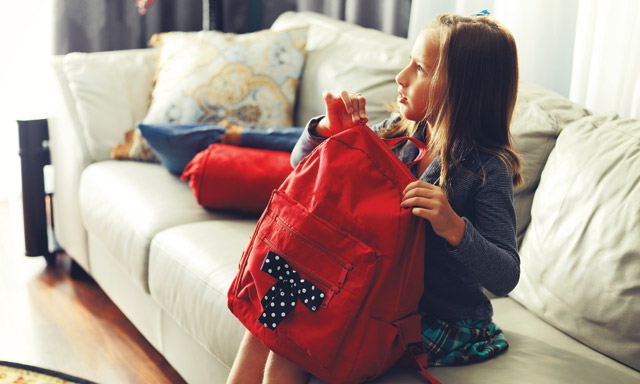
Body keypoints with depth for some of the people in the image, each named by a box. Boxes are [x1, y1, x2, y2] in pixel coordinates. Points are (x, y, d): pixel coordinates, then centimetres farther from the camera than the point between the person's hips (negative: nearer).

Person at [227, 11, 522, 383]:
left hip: (442, 325, -6)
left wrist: (453, 228, -37)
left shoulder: (488, 169, -17)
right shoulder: (398, 133, 0)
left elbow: (506, 277, -21)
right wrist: (330, 129, -12)